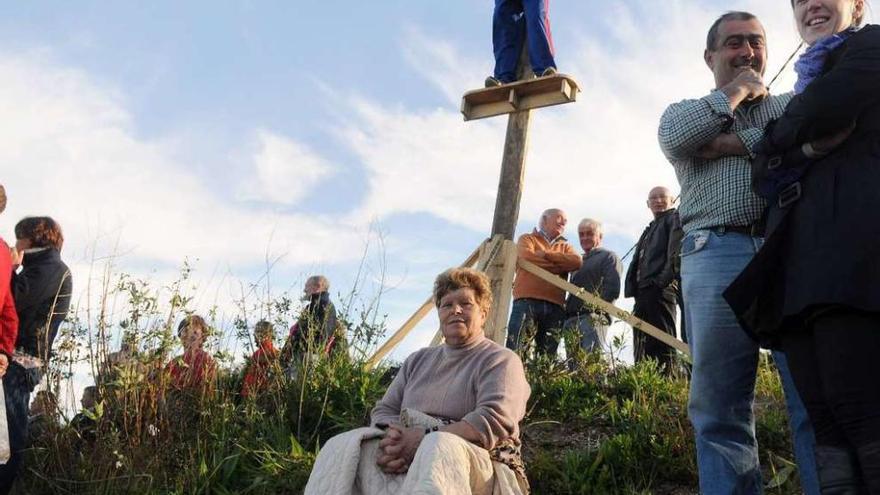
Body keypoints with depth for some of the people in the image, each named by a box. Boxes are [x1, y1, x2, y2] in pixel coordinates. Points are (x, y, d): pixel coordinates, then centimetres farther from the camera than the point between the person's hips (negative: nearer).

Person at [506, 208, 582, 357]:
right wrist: (558, 266, 0)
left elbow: (577, 261, 4)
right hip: (527, 301, -4)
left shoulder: (564, 246, 26)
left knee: (548, 355, -1)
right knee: (516, 350, -14)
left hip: (555, 306, 4)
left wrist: (546, 255, -2)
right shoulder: (527, 239, 17)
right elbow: (527, 256, -6)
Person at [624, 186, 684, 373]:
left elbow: (676, 252, -11)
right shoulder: (650, 229, 31)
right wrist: (633, 287, 14)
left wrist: (667, 278, -22)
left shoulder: (675, 219, 6)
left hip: (660, 290, -9)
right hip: (644, 292, 9)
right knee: (642, 349, 7)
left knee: (660, 343, -15)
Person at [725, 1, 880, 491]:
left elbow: (826, 107, -6)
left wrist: (784, 135, 15)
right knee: (826, 418, -5)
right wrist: (805, 144, 1)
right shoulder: (810, 82, 34)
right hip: (800, 256, 7)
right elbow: (768, 172, 21)